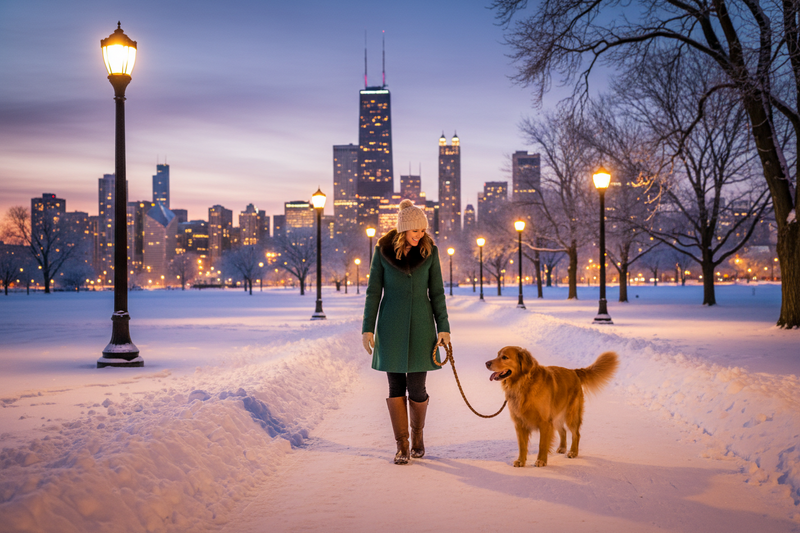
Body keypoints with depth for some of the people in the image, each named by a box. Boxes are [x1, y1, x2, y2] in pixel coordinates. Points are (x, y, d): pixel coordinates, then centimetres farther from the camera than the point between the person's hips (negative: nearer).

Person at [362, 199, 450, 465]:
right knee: (396, 385, 2)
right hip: (391, 325, 0)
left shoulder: (429, 250, -2)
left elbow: (437, 291, 2)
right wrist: (367, 328, -5)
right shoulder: (383, 249, -4)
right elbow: (374, 290, 0)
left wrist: (443, 328, -3)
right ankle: (402, 445, 13)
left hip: (420, 324, 0)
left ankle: (417, 434, 24)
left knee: (417, 387, -1)